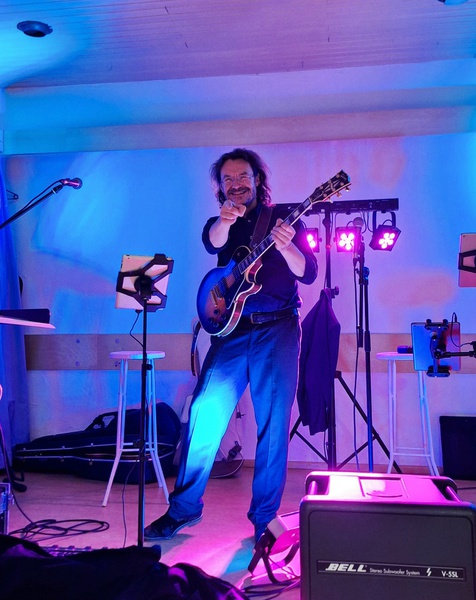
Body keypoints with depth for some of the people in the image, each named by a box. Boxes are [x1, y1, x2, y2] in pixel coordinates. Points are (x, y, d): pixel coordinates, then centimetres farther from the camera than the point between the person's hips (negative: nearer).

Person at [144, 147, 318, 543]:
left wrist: (285, 246, -25)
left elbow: (309, 273, -5)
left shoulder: (284, 218, 7)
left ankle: (265, 517, 15)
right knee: (204, 414, -4)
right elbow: (212, 244, -12)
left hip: (278, 329, -2)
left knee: (274, 426, 0)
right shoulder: (219, 225, 13)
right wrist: (225, 220, -35)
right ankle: (184, 507, 11)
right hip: (232, 329, 2)